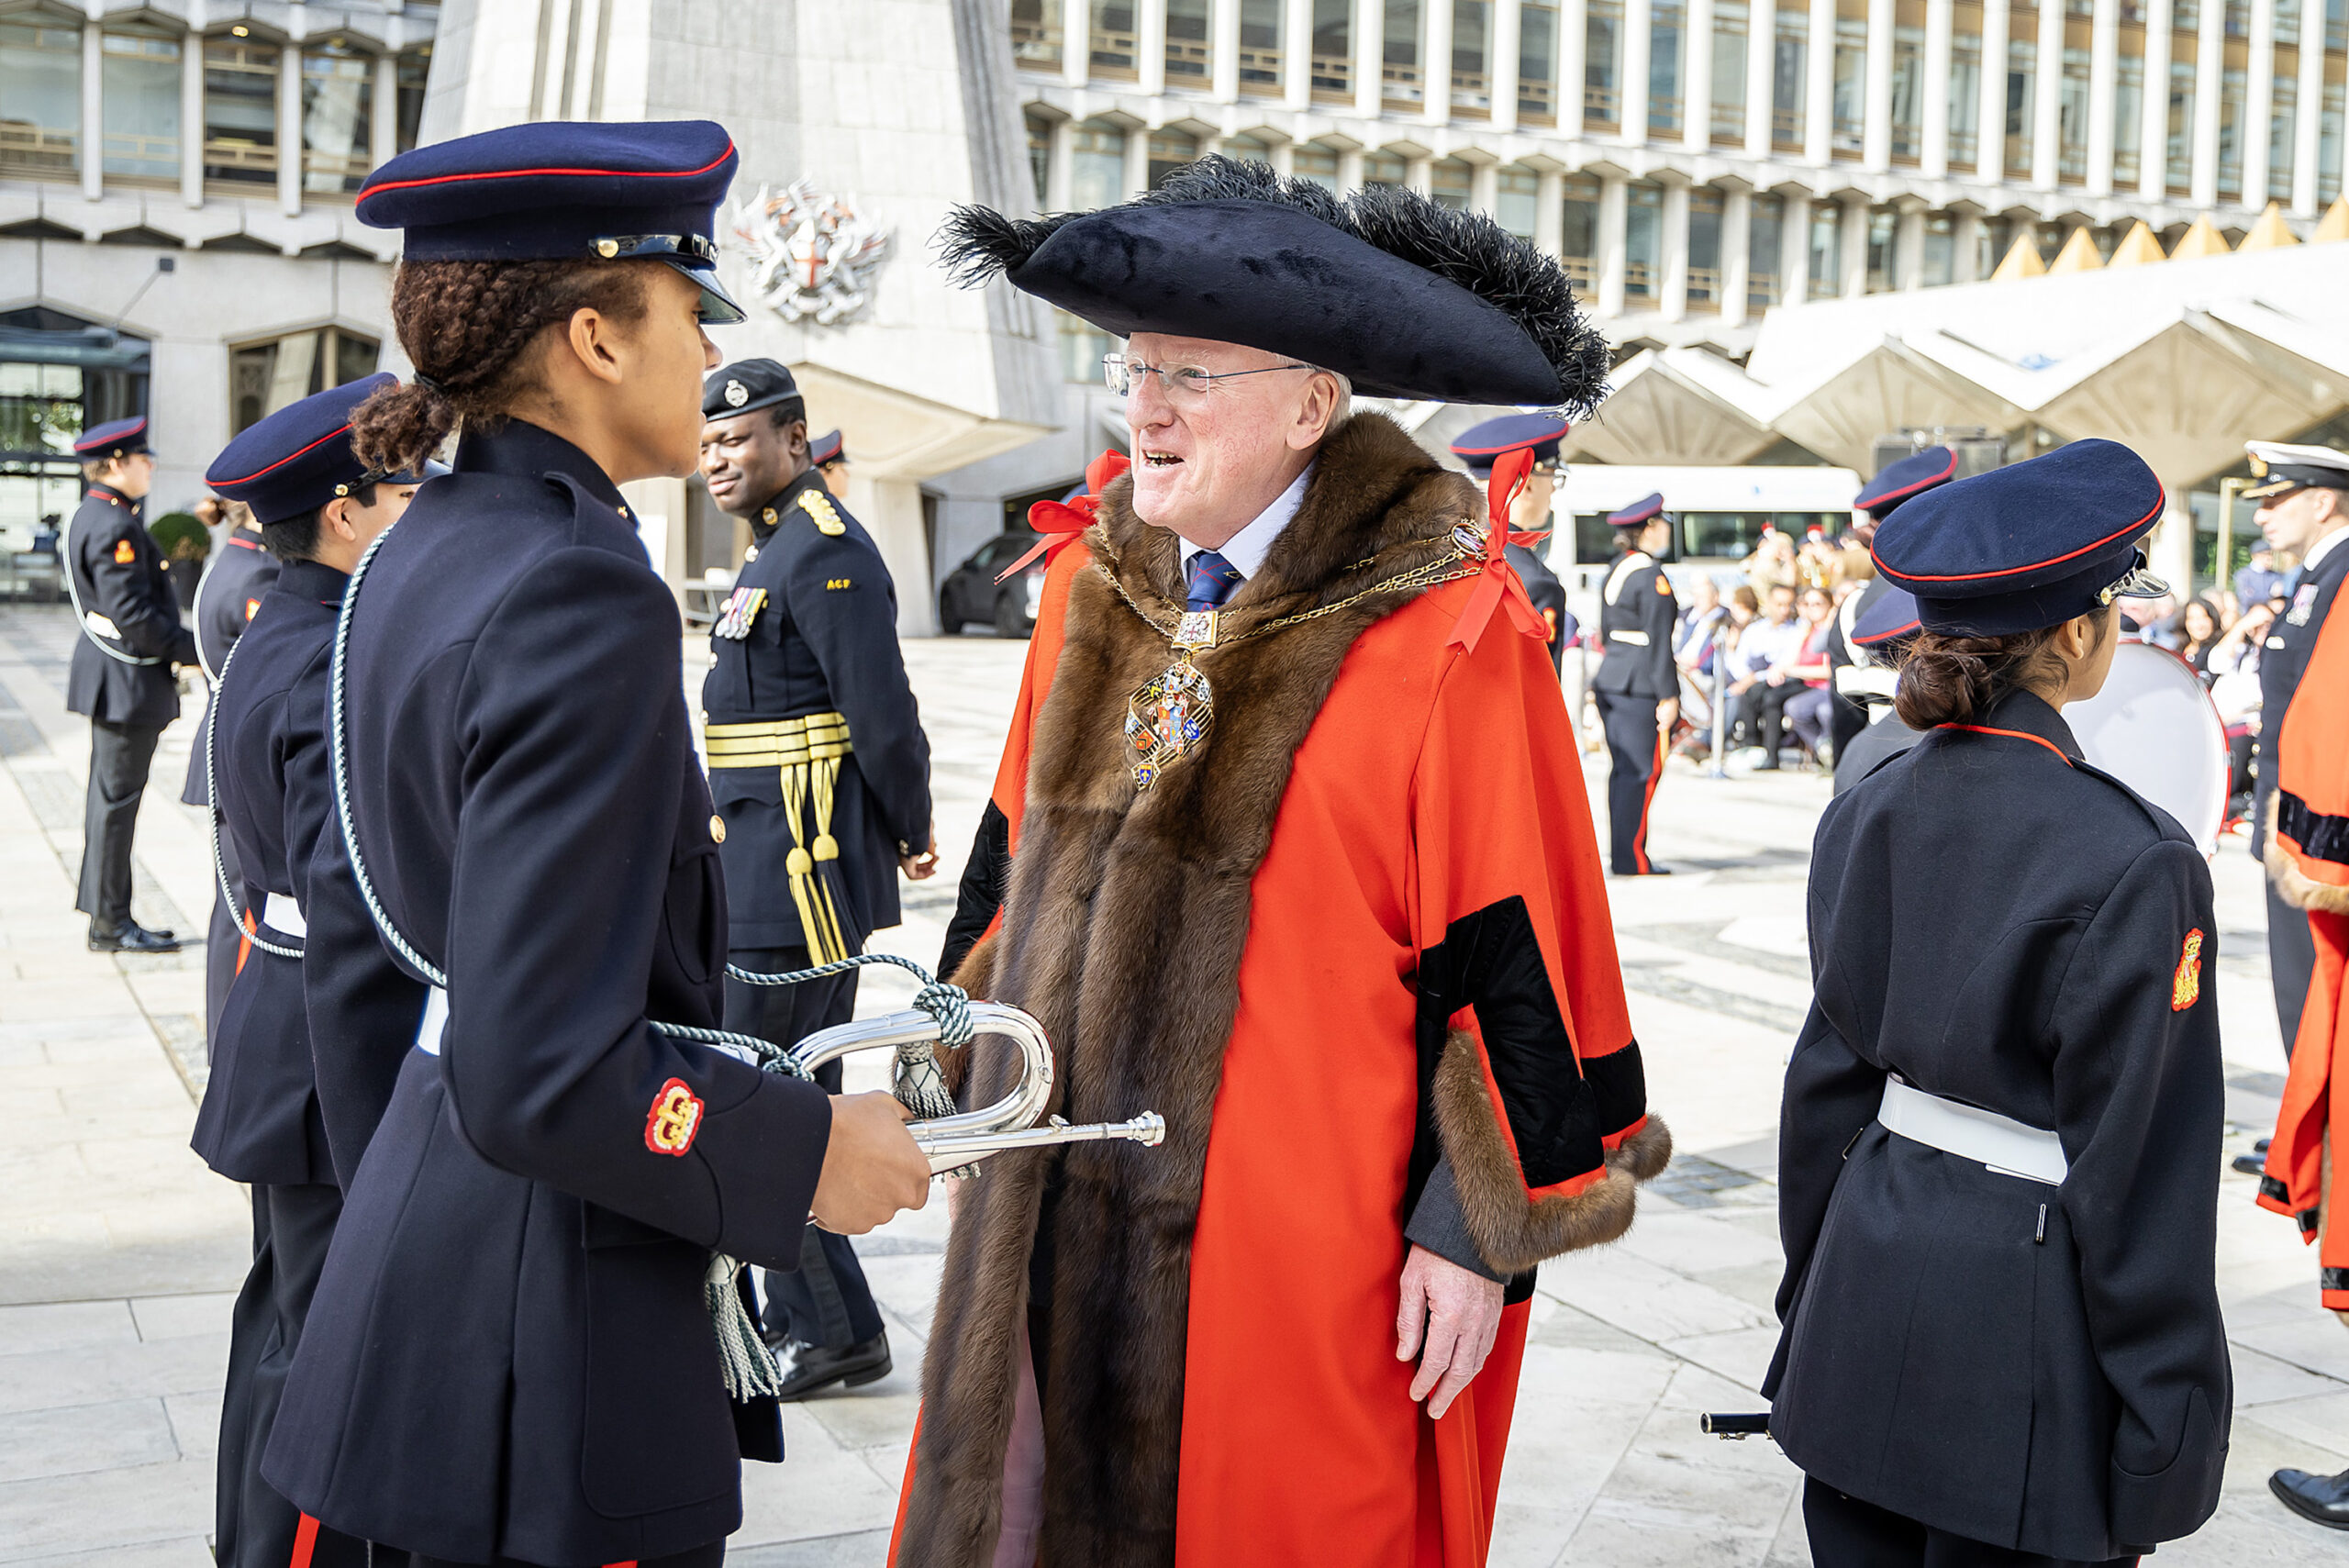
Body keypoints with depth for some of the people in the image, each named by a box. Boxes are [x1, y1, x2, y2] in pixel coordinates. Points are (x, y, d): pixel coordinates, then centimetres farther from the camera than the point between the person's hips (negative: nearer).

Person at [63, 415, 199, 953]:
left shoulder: (91, 516, 14)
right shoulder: (113, 527, -19)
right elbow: (133, 615, -23)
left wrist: (179, 651, 16)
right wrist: (194, 650, -14)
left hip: (112, 680, 11)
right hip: (128, 683, -11)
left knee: (111, 797, 15)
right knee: (116, 797, -3)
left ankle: (107, 916, 23)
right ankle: (110, 924, 5)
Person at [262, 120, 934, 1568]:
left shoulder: (416, 556, 6)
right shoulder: (582, 595, -23)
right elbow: (538, 1079, -28)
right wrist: (808, 1150, -16)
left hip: (425, 1216, 9)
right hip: (559, 1305, -9)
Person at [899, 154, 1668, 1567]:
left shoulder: (1443, 638, -13)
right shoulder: (1099, 586, 7)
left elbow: (1517, 962, -11)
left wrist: (1482, 1232, -11)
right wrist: (987, 1068, 20)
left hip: (1303, 1262, -6)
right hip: (1070, 1214, 6)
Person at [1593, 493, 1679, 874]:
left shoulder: (1616, 569, 13)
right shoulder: (1651, 576, -14)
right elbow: (1658, 641, -16)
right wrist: (1668, 696, -15)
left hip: (1611, 680, 9)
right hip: (1641, 686, -9)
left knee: (1624, 769, 13)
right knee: (1643, 771, -4)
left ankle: (1621, 853, 16)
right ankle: (1631, 858, -2)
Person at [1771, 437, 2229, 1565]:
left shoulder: (1866, 812, 1)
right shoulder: (2135, 866, -17)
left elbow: (1826, 1077, 8)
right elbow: (2135, 1173, -14)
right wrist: (2161, 1444, -5)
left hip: (1871, 1272, 6)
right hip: (2024, 1321, -6)